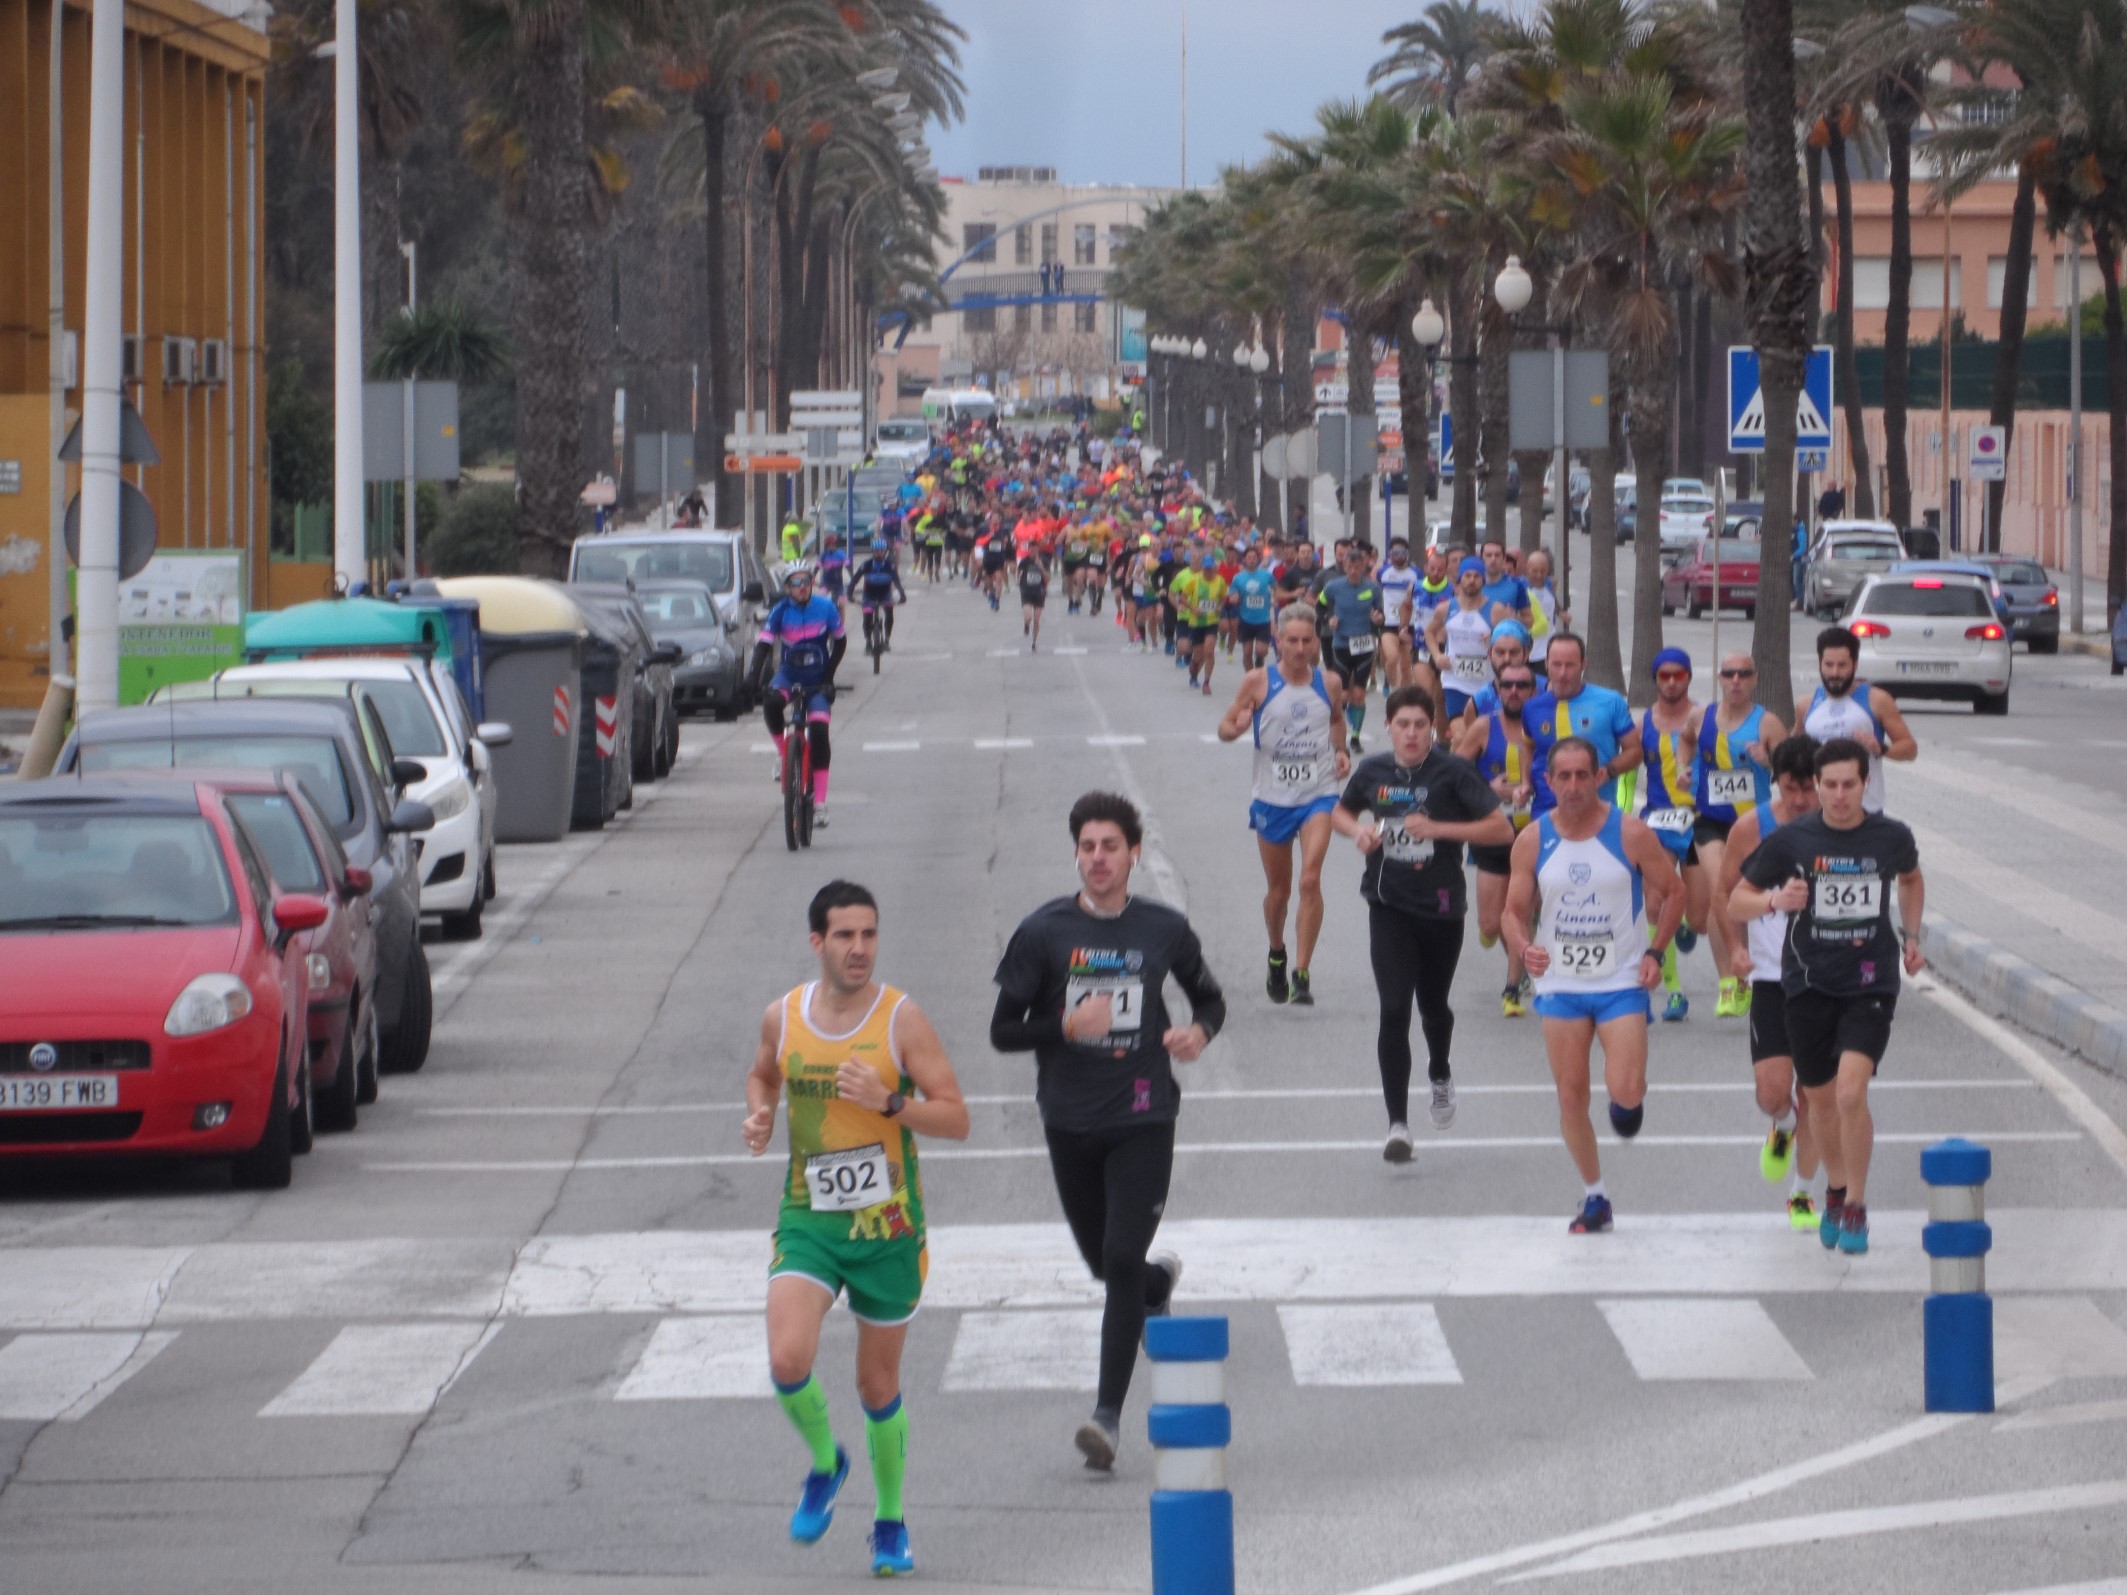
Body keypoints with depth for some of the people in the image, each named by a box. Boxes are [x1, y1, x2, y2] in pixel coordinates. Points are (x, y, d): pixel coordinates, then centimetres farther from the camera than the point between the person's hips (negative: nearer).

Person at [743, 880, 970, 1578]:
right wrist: (758, 1117, 1)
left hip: (888, 1229, -2)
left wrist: (887, 1102, -24)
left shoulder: (901, 1018, -10)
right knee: (788, 1360, -20)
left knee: (878, 1386, 9)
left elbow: (956, 1119, -9)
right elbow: (763, 1074, 23)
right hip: (808, 1220, 2)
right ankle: (824, 1462, 11)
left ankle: (890, 1522, 29)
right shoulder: (783, 1016, 0)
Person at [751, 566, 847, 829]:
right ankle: (782, 752, -6)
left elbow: (840, 642, 0)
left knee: (819, 734, -15)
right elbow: (763, 645, -17)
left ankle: (820, 804, -13)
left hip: (817, 680, 0)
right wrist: (757, 679, -32)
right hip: (789, 675, 0)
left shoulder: (826, 607, -11)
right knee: (771, 702, -34)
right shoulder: (780, 611, -12)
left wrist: (829, 675, -12)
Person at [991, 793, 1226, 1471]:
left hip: (1143, 1117, -2)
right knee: (1105, 1262, 15)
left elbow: (1209, 998, 16)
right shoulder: (1043, 932, -4)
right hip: (1070, 1122, 2)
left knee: (1121, 1260, -14)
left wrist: (1200, 1031, -8)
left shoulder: (1164, 930, 0)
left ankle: (1109, 1413, -11)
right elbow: (1003, 1030, -3)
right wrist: (1066, 1027, -21)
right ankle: (1160, 1281, 52)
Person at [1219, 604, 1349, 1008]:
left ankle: (1302, 973, -14)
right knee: (1278, 889, 12)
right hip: (1272, 797, 0)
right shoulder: (1258, 682, -5)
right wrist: (1237, 727, -23)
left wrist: (1340, 751, 3)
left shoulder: (1330, 683, 1)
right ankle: (1277, 954, 41)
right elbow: (1225, 728, 0)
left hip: (1318, 795, 0)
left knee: (1310, 879, -18)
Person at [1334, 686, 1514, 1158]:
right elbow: (1341, 811, 20)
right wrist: (1357, 830, -3)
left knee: (1433, 1006, 17)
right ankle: (1397, 1123, -11)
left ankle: (1440, 1075, 51)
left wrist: (1438, 828, -22)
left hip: (1441, 907, -1)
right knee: (1393, 1011, -12)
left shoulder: (1453, 771, -11)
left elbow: (1501, 830, -14)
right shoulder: (1372, 772, 0)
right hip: (1389, 910, 1)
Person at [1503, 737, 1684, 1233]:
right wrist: (1524, 949, -17)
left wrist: (1655, 951, -8)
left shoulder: (1630, 834, -8)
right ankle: (1594, 1197, 18)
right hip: (1560, 984, 2)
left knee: (1625, 1090, -17)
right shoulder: (1532, 841, -2)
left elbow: (1673, 892, 3)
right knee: (1571, 1097, 3)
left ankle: (1631, 1099, 21)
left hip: (1622, 982, -2)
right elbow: (1515, 911, 5)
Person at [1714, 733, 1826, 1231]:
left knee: (1814, 1095, 4)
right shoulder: (1752, 828, -6)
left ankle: (1801, 1194, 20)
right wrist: (1737, 946, -4)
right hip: (1771, 977, 0)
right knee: (1773, 1091, -12)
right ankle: (1782, 1128, 25)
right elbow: (1725, 890, 8)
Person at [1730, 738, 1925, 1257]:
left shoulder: (1892, 837, -1)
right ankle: (1835, 1189, 37)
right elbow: (1737, 902, 0)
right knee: (1822, 1100, 11)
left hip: (1870, 983, -1)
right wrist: (1775, 900, -20)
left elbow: (1911, 879, 23)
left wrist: (1910, 935, 11)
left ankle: (1856, 1206, -2)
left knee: (1851, 1093, -18)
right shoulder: (1791, 840, -6)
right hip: (1809, 984, 1)